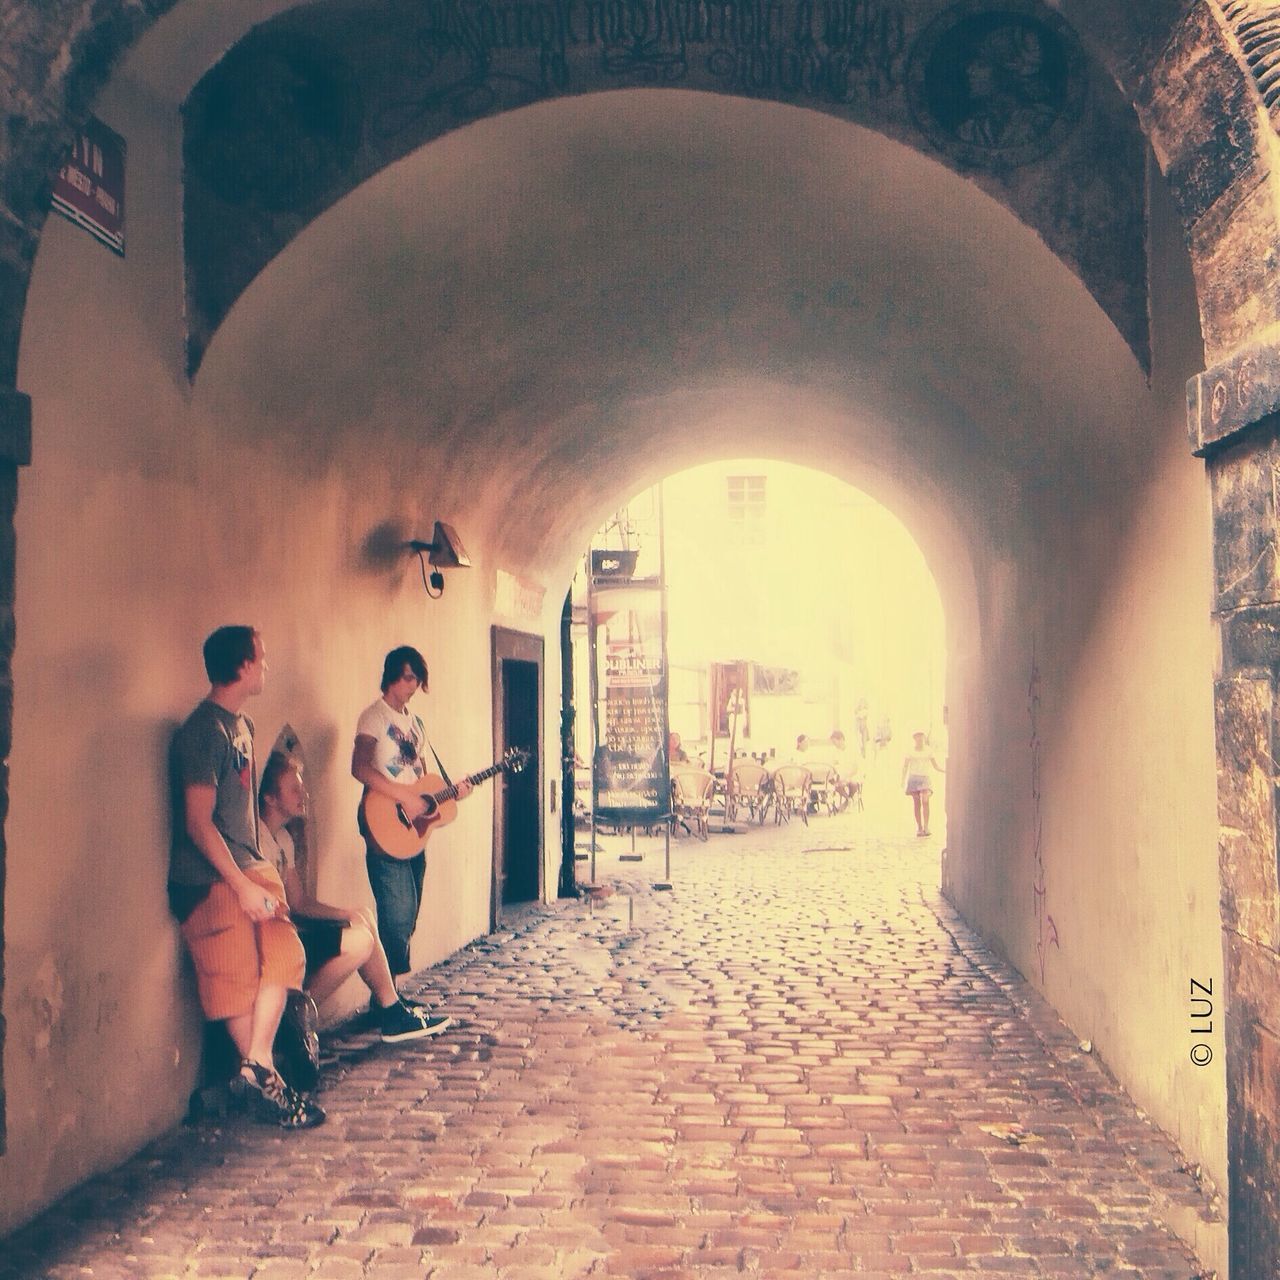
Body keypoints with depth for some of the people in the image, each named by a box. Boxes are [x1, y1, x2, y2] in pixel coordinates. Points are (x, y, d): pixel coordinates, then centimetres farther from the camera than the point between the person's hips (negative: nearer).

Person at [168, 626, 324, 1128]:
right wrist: (243, 887, -22)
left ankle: (255, 1069, 5)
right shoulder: (205, 730, -16)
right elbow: (198, 821, -20)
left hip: (248, 867, 8)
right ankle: (262, 1078, 6)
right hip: (210, 880, -8)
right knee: (238, 981, -2)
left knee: (282, 954, 1)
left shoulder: (242, 725, 13)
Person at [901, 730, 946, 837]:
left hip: (925, 778, 0)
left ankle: (926, 827, -18)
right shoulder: (910, 752, 3)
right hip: (913, 778, 0)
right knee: (917, 804, -1)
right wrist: (903, 781, -8)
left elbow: (936, 766, 7)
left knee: (925, 801, -19)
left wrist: (946, 771, -10)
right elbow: (905, 767, 2)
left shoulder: (928, 751, 5)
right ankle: (919, 828, 6)